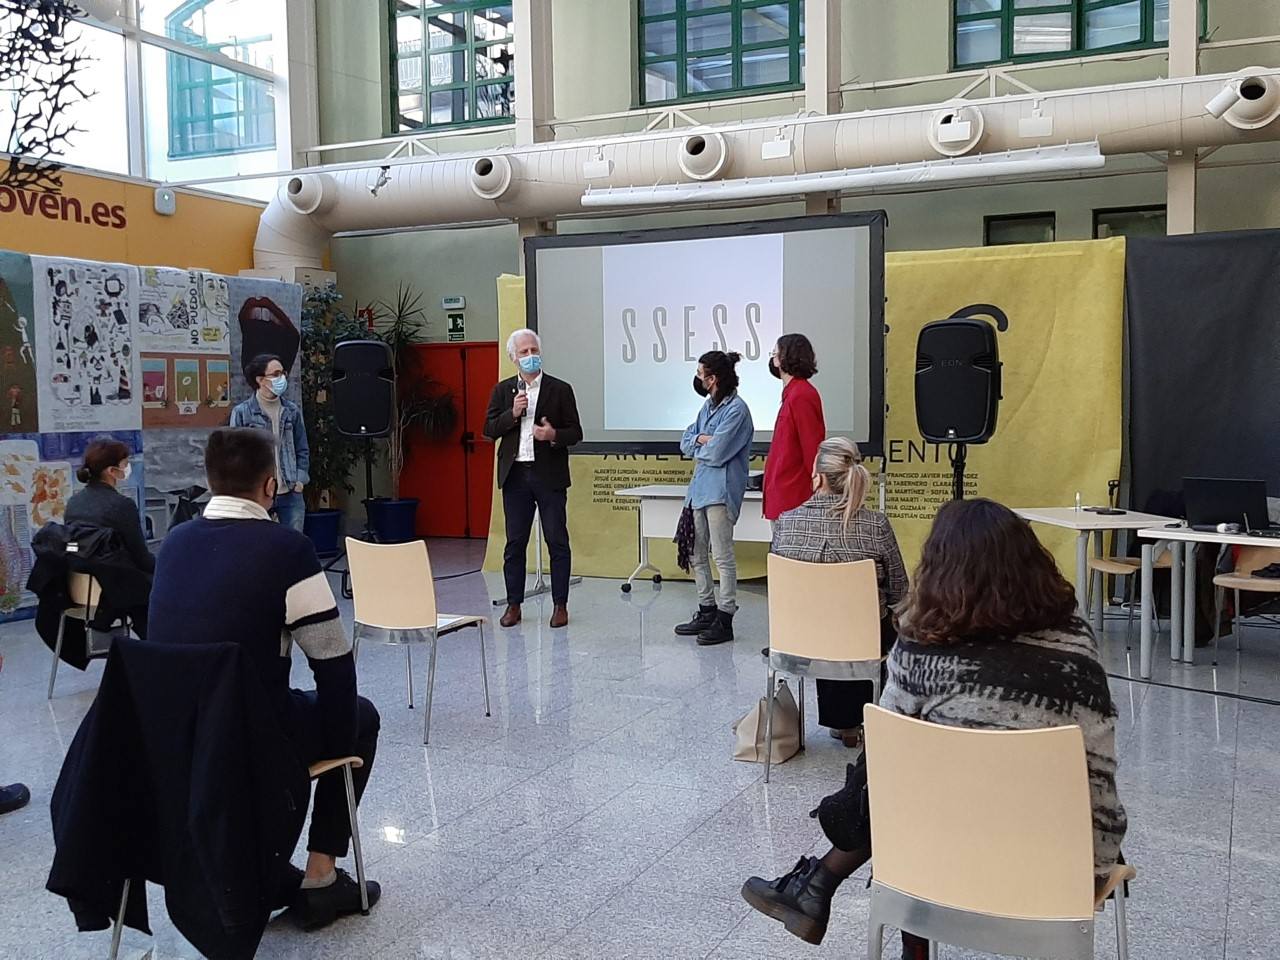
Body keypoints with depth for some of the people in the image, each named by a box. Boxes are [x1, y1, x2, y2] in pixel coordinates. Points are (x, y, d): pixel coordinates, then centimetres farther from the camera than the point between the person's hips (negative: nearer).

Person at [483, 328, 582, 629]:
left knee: (557, 542, 1)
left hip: (550, 475, -2)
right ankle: (514, 604, 16)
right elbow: (489, 430, 3)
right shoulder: (502, 390, 9)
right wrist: (512, 414, -12)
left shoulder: (560, 389, 3)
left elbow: (575, 433, 1)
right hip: (515, 475, 2)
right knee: (515, 543, 7)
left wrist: (554, 435, -19)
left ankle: (560, 605, 9)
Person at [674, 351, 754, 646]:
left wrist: (698, 446, 2)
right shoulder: (708, 406, 16)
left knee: (723, 556, -5)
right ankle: (707, 612, 26)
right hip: (700, 488, 10)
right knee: (697, 554, 14)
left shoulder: (736, 409, -12)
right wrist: (702, 439, -6)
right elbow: (685, 442, 14)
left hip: (721, 490, -10)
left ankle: (725, 619, 1)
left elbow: (716, 453, -18)